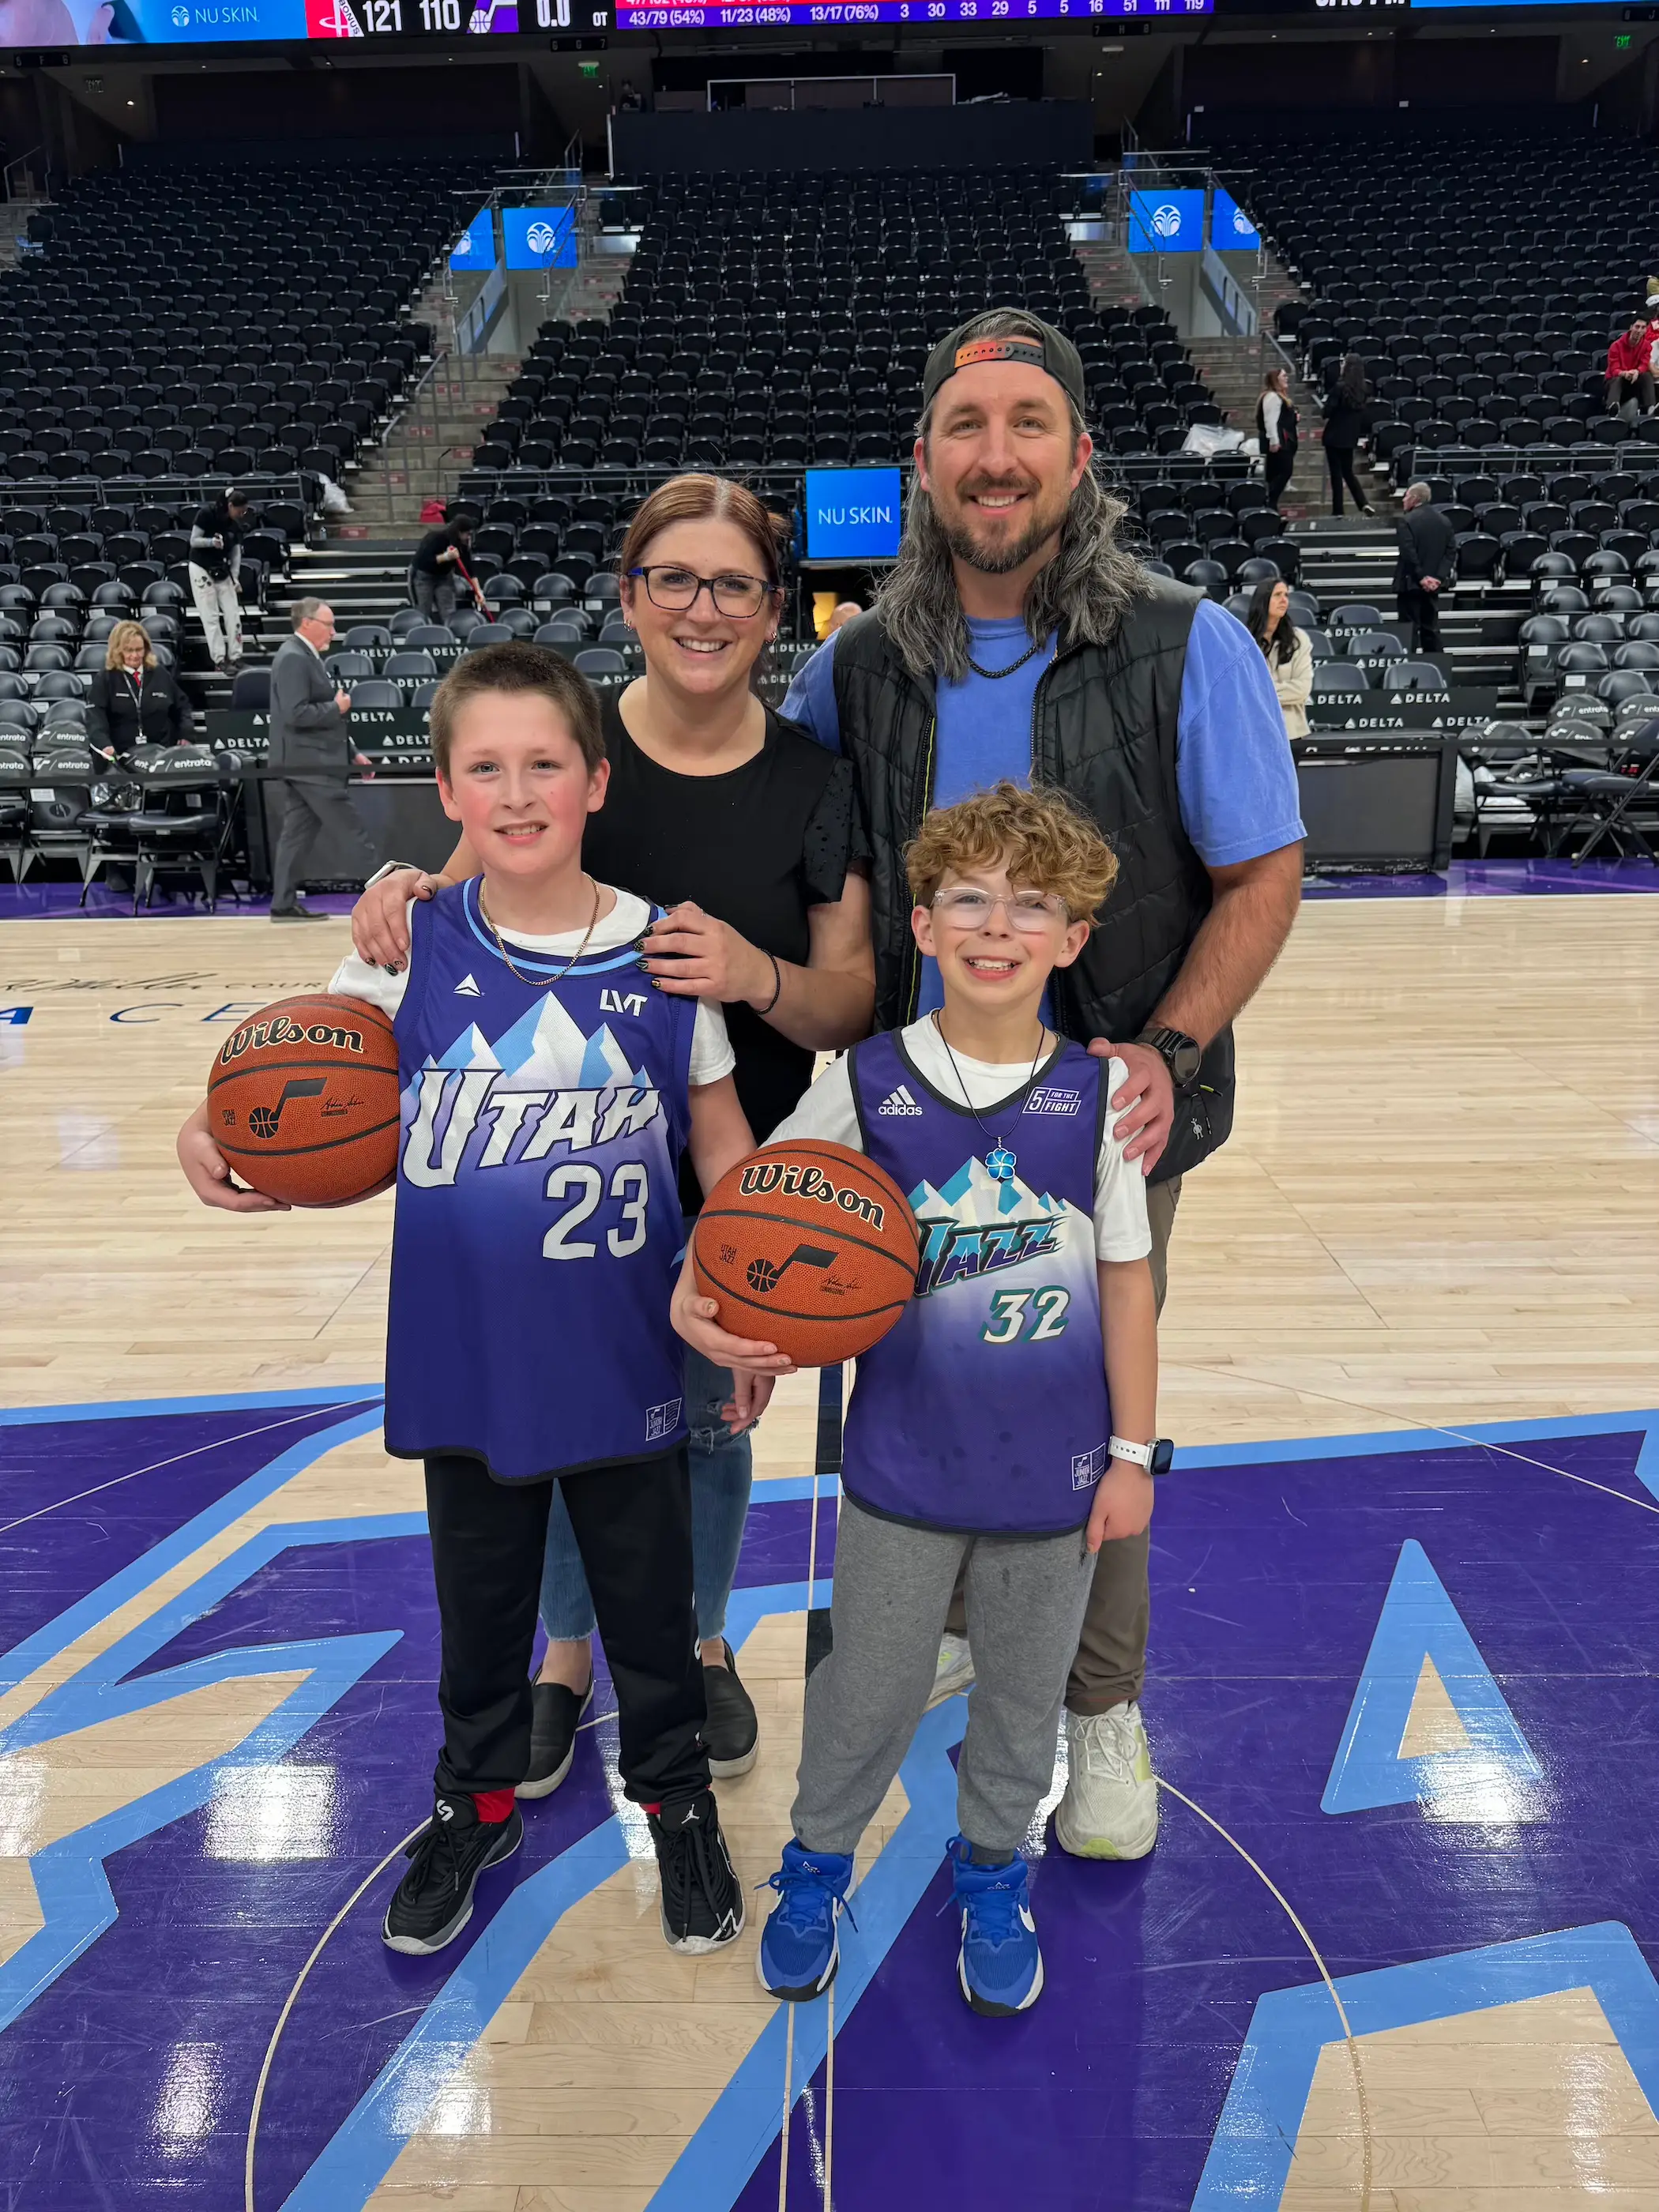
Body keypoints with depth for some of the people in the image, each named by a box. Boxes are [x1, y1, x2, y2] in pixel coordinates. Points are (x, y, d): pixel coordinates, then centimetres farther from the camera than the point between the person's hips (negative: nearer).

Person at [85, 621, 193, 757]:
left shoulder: (160, 674, 13)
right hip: (122, 755, -2)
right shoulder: (105, 678, 3)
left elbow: (182, 707, 21)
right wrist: (104, 744, -26)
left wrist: (186, 735, 4)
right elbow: (95, 716, -9)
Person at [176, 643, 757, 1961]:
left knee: (650, 1603, 17)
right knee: (480, 1602, 21)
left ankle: (678, 1802, 43)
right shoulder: (411, 944, -8)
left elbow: (722, 1139, -1)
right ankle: (478, 1804, 47)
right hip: (465, 1358, 1)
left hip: (625, 1359, -1)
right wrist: (214, 1138, -25)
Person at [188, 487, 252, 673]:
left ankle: (235, 657, 8)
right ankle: (219, 659, -3)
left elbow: (236, 550, 0)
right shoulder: (207, 513, -18)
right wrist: (212, 542, -33)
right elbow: (194, 541, -14)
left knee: (233, 613, 1)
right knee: (211, 615, -5)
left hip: (222, 569, 5)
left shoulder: (237, 523, -4)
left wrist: (235, 577, -10)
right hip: (201, 567, -5)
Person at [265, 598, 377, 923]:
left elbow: (319, 713, 23)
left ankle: (284, 904, 12)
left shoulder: (307, 657, 18)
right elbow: (296, 714, -23)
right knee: (351, 832, -6)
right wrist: (337, 708, -13)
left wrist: (351, 752, 19)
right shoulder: (293, 658, -14)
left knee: (297, 833, 9)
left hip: (308, 763, 10)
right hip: (309, 763, -10)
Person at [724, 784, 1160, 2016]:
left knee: (1025, 1691, 20)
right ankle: (819, 1861, 43)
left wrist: (1135, 1453, 1)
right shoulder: (866, 1086, -10)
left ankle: (993, 1869, 46)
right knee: (869, 1689, 15)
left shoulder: (1096, 1095, -8)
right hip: (903, 1466, -1)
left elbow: (1126, 1283, -2)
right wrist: (696, 1290, -17)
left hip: (1056, 1471, 1)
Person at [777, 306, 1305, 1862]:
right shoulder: (857, 667, 0)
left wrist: (1167, 1054, -20)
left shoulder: (1186, 648, -10)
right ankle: (952, 1620, 45)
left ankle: (1101, 1705, 33)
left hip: (1102, 1116, -3)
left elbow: (1261, 876, -6)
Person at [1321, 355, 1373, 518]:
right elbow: (1366, 414, 9)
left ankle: (1338, 512, 5)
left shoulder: (1340, 387, -18)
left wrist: (1327, 417, 7)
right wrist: (1363, 435, 17)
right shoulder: (1364, 389, 3)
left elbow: (1328, 411, -14)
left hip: (1335, 436, -6)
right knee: (1348, 472, 18)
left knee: (1336, 474, 2)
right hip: (1350, 437, 6)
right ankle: (1364, 504, 3)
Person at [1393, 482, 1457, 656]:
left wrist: (1421, 577, -13)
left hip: (1411, 583, -6)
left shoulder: (1405, 521, -11)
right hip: (1433, 584, 6)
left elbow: (1408, 553, -19)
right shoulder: (1445, 521, 9)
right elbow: (1451, 552, 3)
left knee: (1409, 630, -4)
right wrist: (1439, 577, -3)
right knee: (1431, 628, 12)